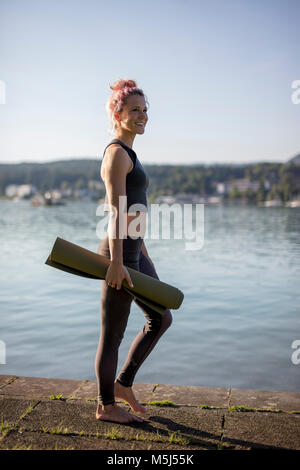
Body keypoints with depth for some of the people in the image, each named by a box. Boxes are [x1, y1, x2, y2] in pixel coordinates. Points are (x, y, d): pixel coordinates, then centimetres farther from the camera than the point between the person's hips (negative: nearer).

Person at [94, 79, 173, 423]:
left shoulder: (127, 153, 17)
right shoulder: (116, 153, -13)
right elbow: (115, 209, -21)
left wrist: (143, 252, 23)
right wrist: (116, 261, -25)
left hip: (133, 252, 10)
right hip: (120, 253, -10)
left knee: (161, 319, 17)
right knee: (113, 334, 4)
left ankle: (123, 383, 28)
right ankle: (106, 406, 22)